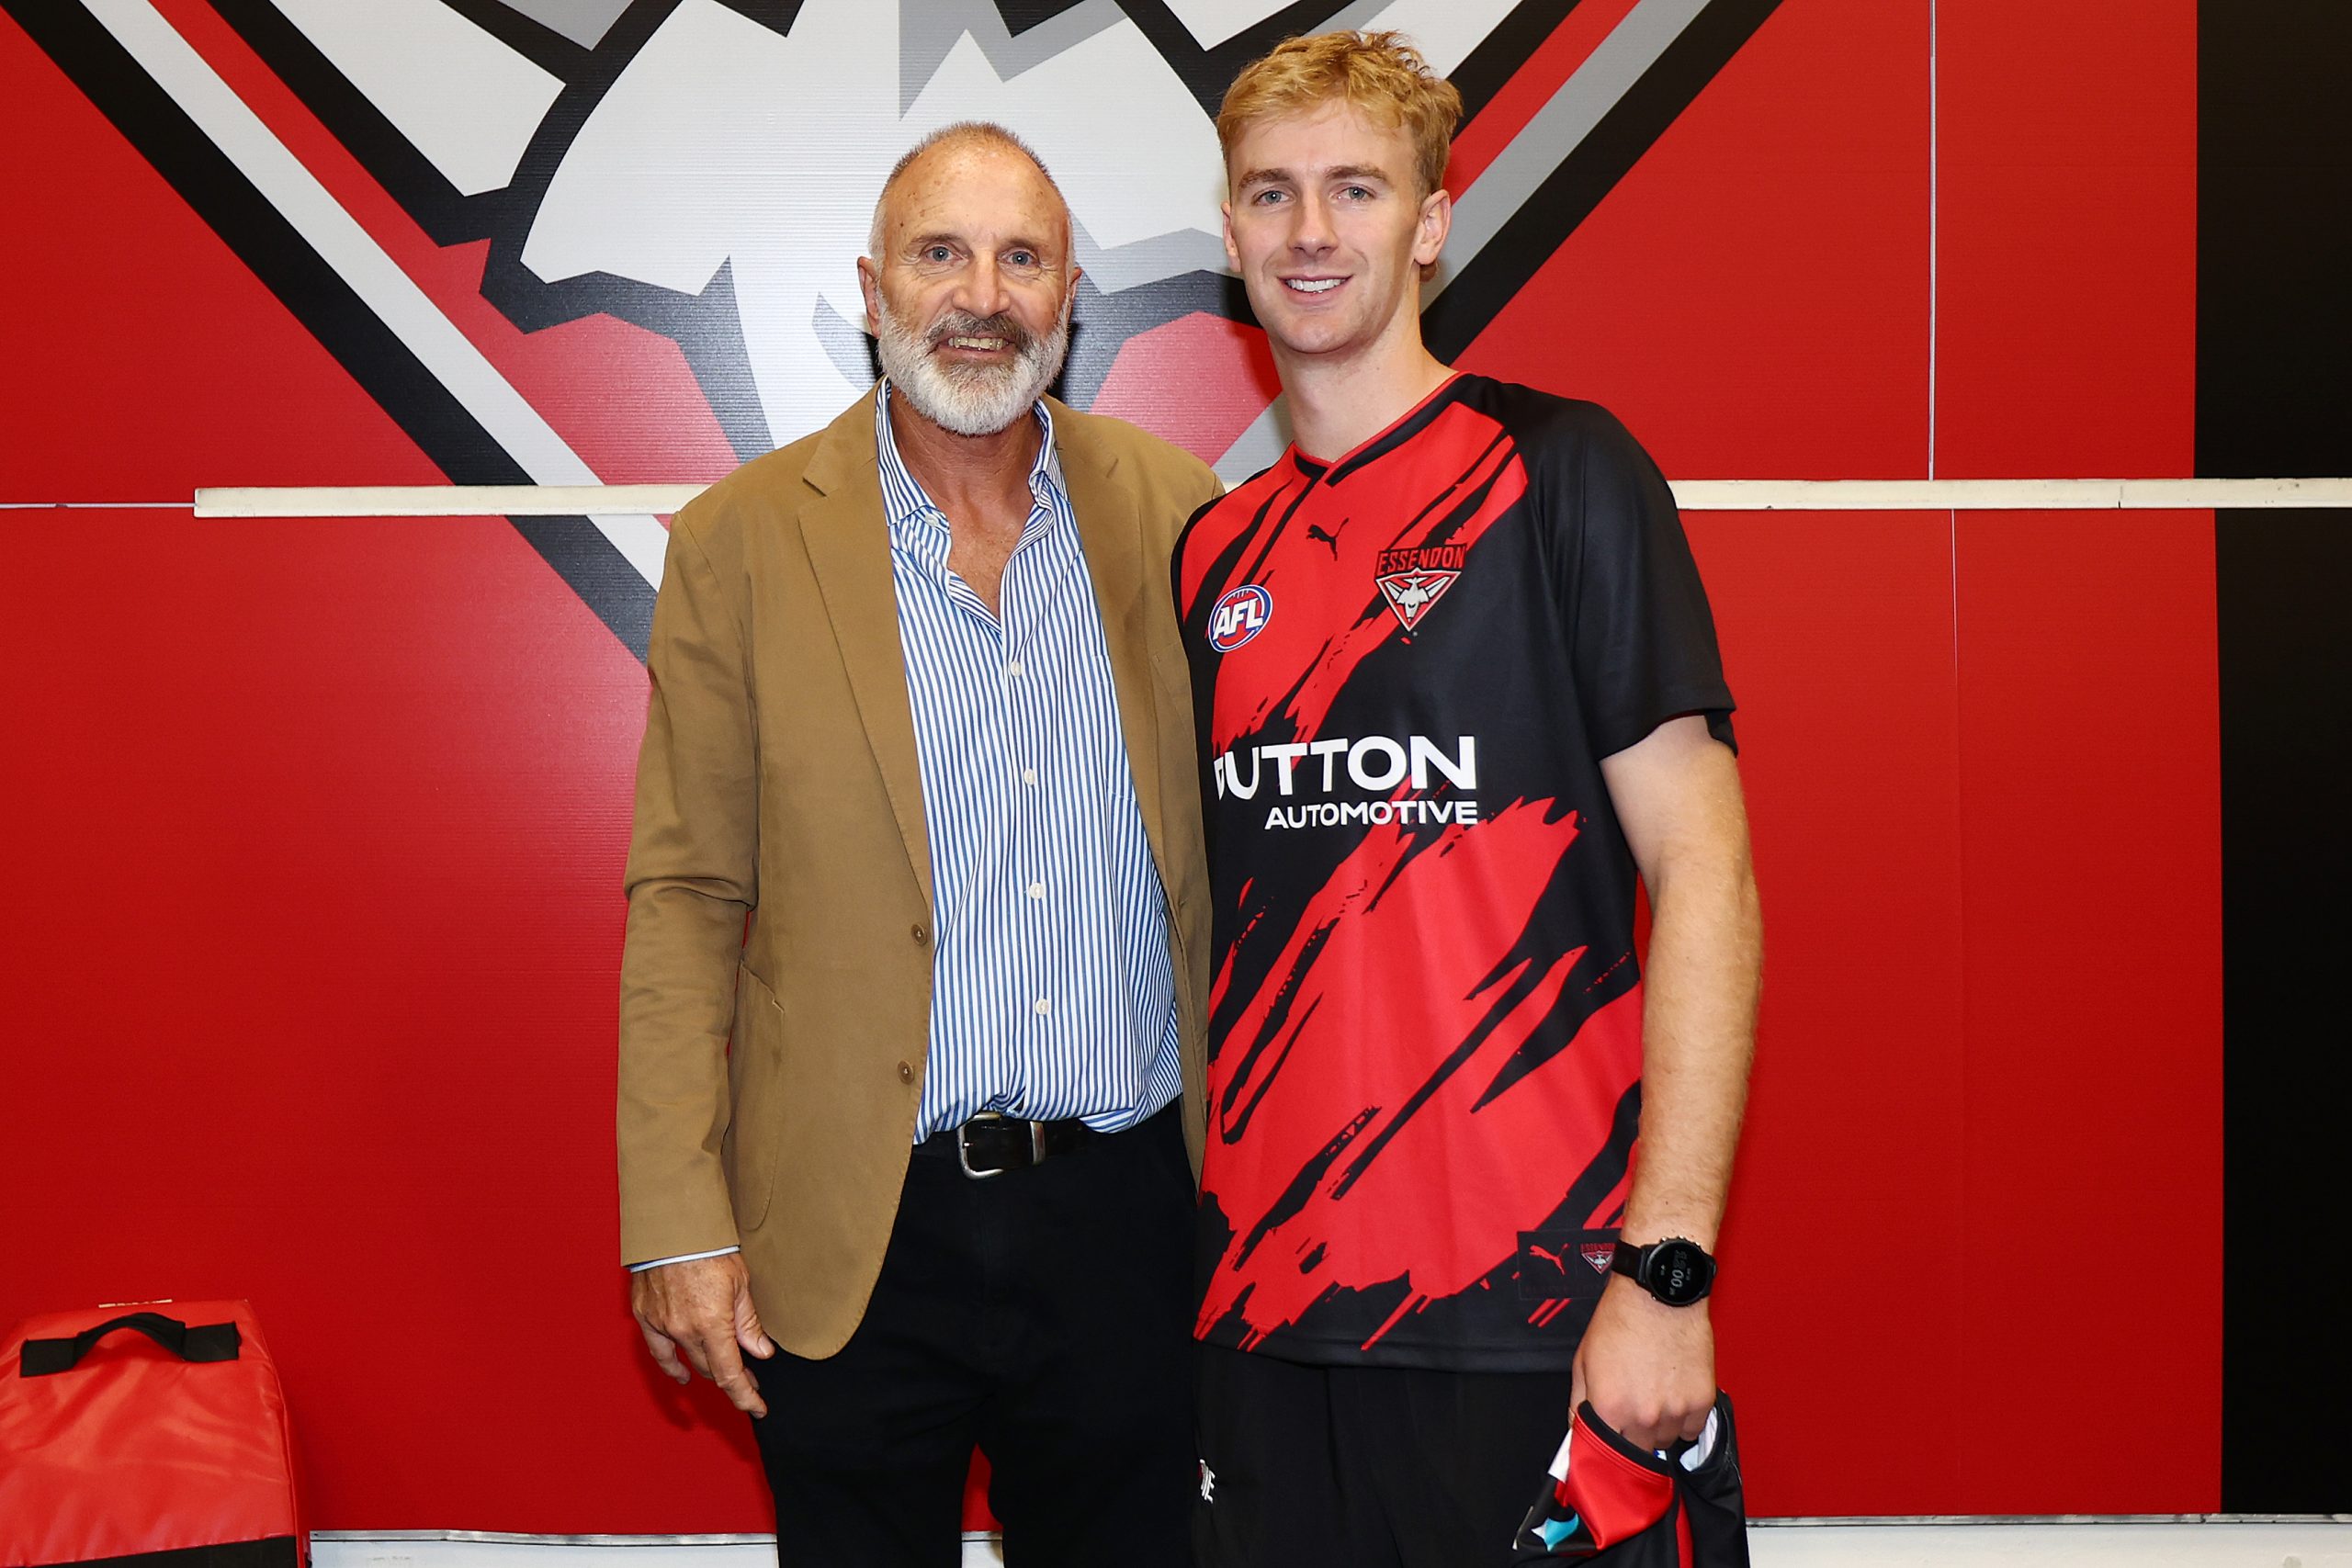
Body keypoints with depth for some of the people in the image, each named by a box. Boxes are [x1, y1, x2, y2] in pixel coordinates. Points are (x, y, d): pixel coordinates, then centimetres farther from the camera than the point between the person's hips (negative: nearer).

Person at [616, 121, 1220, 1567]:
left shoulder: (1173, 510, 2)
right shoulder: (745, 539, -3)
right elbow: (685, 899, -2)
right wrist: (680, 1227, -6)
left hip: (1134, 1218, 2)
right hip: (860, 1239, -1)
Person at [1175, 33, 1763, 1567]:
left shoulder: (1560, 473, -5)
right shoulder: (1217, 553, 10)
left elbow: (1704, 874, -9)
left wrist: (1666, 1270, -16)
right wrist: (1200, 1247, 7)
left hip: (1529, 1317, -5)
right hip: (1266, 1302, 5)